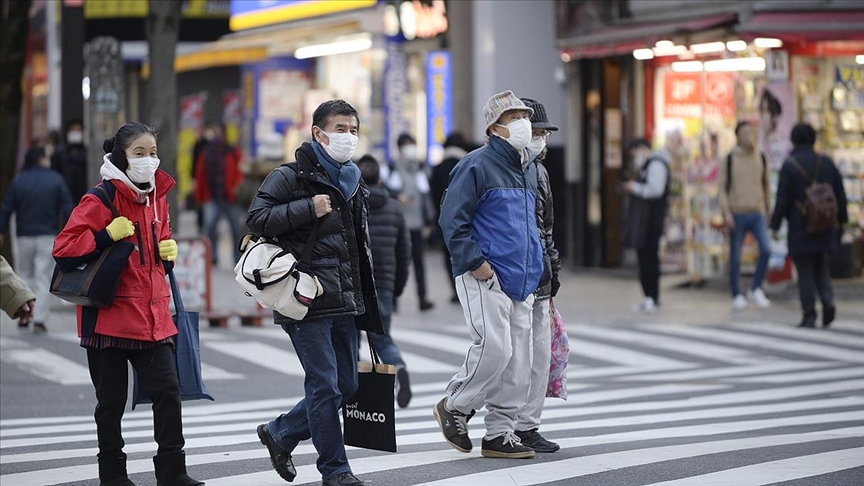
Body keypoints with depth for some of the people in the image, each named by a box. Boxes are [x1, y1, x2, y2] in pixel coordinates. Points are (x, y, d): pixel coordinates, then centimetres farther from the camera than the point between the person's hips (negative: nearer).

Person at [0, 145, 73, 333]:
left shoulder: (18, 181, 1)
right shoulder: (56, 180, -2)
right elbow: (67, 208, -4)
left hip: (25, 236, 2)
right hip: (48, 236, -2)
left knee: (25, 273, 18)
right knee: (44, 278, 0)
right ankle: (40, 319, -8)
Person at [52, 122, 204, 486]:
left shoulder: (157, 199, 11)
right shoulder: (99, 202, -10)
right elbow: (63, 251, -14)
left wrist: (168, 253, 5)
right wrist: (106, 236, -23)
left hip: (153, 314, 5)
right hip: (109, 316, -5)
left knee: (167, 390, -2)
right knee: (111, 401, 5)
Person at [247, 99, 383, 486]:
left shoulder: (353, 183, 18)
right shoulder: (291, 177, -5)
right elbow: (257, 219, -15)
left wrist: (367, 305, 23)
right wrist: (308, 208, -19)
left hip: (345, 303, 8)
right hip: (307, 302, -8)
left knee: (346, 385, 10)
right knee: (325, 385, -6)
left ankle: (279, 433, 28)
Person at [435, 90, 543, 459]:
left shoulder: (529, 168, 17)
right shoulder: (477, 165, -9)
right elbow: (452, 220, -12)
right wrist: (474, 262, -16)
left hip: (522, 280, 8)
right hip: (484, 279, -8)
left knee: (518, 360, 5)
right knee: (495, 348, -16)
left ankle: (500, 433, 13)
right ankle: (454, 407, 6)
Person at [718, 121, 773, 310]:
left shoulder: (761, 158, 7)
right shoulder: (730, 159, -2)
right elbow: (722, 187, -3)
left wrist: (768, 209, 17)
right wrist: (726, 212, -12)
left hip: (757, 214, 2)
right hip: (737, 215, -2)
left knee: (766, 249, -16)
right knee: (735, 258, 3)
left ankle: (756, 289, 1)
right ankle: (737, 295, 18)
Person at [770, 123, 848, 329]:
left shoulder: (789, 165, -8)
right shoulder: (826, 162, 5)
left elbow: (782, 199, -11)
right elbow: (840, 194, 8)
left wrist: (775, 226, -4)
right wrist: (841, 221, 17)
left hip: (800, 228, -4)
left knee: (805, 271, 1)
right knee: (821, 267, 16)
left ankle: (809, 315, -2)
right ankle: (828, 301, -7)